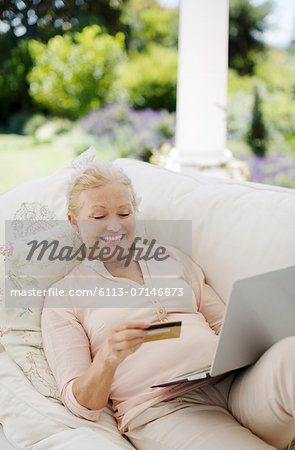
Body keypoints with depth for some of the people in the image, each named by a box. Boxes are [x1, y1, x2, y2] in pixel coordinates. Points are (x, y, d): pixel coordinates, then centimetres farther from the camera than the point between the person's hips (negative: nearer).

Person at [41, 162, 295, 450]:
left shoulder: (170, 259, 24)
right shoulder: (62, 296, 11)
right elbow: (80, 405, 3)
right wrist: (108, 358, -20)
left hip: (237, 380, 5)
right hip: (162, 409, -4)